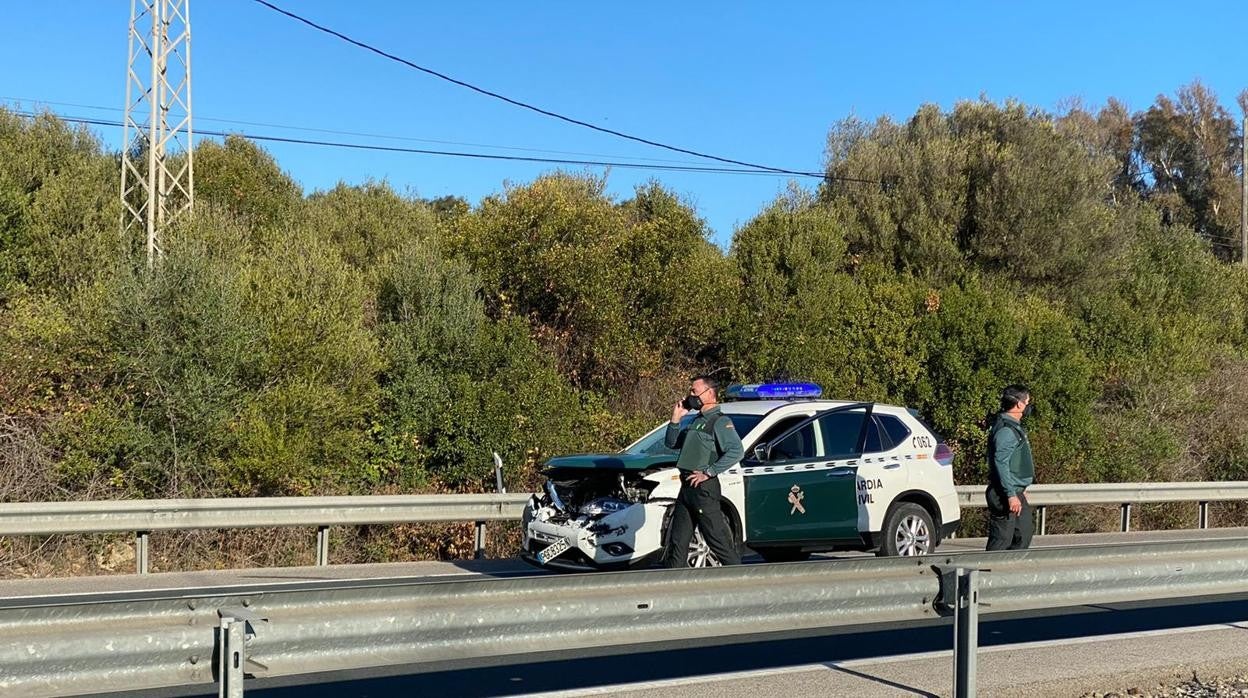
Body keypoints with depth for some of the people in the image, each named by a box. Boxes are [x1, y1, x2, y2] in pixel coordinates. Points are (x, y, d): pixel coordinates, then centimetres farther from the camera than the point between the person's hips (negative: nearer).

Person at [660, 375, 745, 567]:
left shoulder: (720, 421, -9)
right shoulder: (696, 421, 19)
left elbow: (737, 451, -22)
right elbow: (671, 443, 23)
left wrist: (709, 472, -20)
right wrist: (676, 419, 9)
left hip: (704, 488, -9)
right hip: (687, 487, 9)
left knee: (719, 540, -6)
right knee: (677, 541, 11)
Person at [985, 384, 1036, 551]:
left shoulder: (1015, 426, 16)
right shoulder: (1005, 429, -18)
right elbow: (1001, 463, -24)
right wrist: (1011, 495, -26)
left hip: (1016, 493, 11)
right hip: (1005, 495, -11)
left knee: (1023, 536, 15)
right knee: (1001, 540, -8)